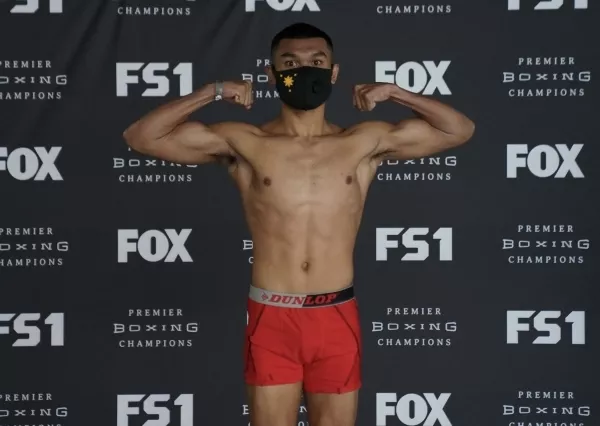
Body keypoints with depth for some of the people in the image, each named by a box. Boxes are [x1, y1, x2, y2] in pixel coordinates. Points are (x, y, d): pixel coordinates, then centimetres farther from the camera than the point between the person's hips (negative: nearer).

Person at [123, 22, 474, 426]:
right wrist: (212, 92, -5)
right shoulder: (244, 143, 0)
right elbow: (141, 136, -1)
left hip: (337, 318, 1)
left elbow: (461, 130, 10)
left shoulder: (364, 143, 5)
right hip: (271, 319, -1)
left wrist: (394, 92, 2)